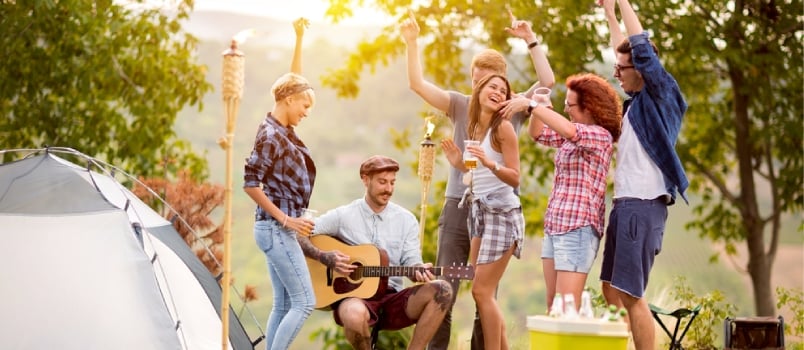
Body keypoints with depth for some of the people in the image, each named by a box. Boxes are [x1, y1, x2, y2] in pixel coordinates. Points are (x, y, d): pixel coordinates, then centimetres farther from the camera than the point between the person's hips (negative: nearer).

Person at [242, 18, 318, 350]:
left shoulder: (282, 130, 10)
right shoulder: (270, 136, -15)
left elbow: (294, 80, 22)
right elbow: (251, 184, -18)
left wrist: (299, 39, 18)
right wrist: (286, 219, -16)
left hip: (276, 229, 9)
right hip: (275, 229, -9)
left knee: (283, 304, 9)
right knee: (304, 301, -9)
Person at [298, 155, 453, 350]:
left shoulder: (406, 220, 9)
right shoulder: (342, 216, 1)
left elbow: (411, 262, 4)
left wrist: (420, 272, -20)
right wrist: (325, 258, -14)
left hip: (392, 299, 3)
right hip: (352, 296, -3)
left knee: (441, 290, -24)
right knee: (355, 315, -41)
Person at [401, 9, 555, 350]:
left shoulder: (515, 108, 6)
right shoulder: (461, 105, 7)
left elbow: (548, 81, -7)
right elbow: (417, 83, -2)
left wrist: (530, 40, -10)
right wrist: (411, 43, -11)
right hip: (458, 206, 0)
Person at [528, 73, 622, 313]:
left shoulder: (601, 135, -11)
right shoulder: (574, 136, 15)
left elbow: (567, 129, -30)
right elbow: (538, 133, 26)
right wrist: (542, 106, 6)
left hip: (577, 229, -9)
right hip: (554, 228, 9)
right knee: (553, 307, 8)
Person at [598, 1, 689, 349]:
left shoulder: (658, 96, -5)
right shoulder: (636, 101, 16)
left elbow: (642, 49, -15)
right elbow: (625, 51, 31)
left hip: (643, 206, -9)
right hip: (625, 205, 9)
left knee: (630, 295, -11)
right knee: (611, 290, 11)